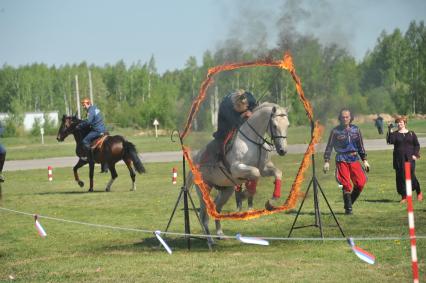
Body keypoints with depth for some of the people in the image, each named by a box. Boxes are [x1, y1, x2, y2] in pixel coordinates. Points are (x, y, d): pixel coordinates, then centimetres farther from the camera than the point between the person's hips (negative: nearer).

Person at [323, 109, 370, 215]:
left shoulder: (356, 130, 9)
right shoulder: (335, 131, 0)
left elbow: (361, 146, 16)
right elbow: (329, 147, 3)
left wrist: (365, 160, 13)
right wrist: (326, 161, -3)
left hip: (354, 159, 3)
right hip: (342, 160, -3)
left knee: (360, 183, -8)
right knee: (346, 185, -8)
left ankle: (350, 202, 14)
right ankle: (348, 208, 3)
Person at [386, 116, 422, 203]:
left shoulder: (411, 133, 9)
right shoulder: (395, 134, 6)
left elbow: (417, 145, 11)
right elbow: (390, 141, -13)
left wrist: (415, 154, -2)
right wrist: (390, 132, -22)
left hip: (409, 158, -1)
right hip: (399, 159, 1)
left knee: (411, 175, -7)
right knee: (400, 177, -2)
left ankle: (419, 192, 16)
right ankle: (404, 196, 6)